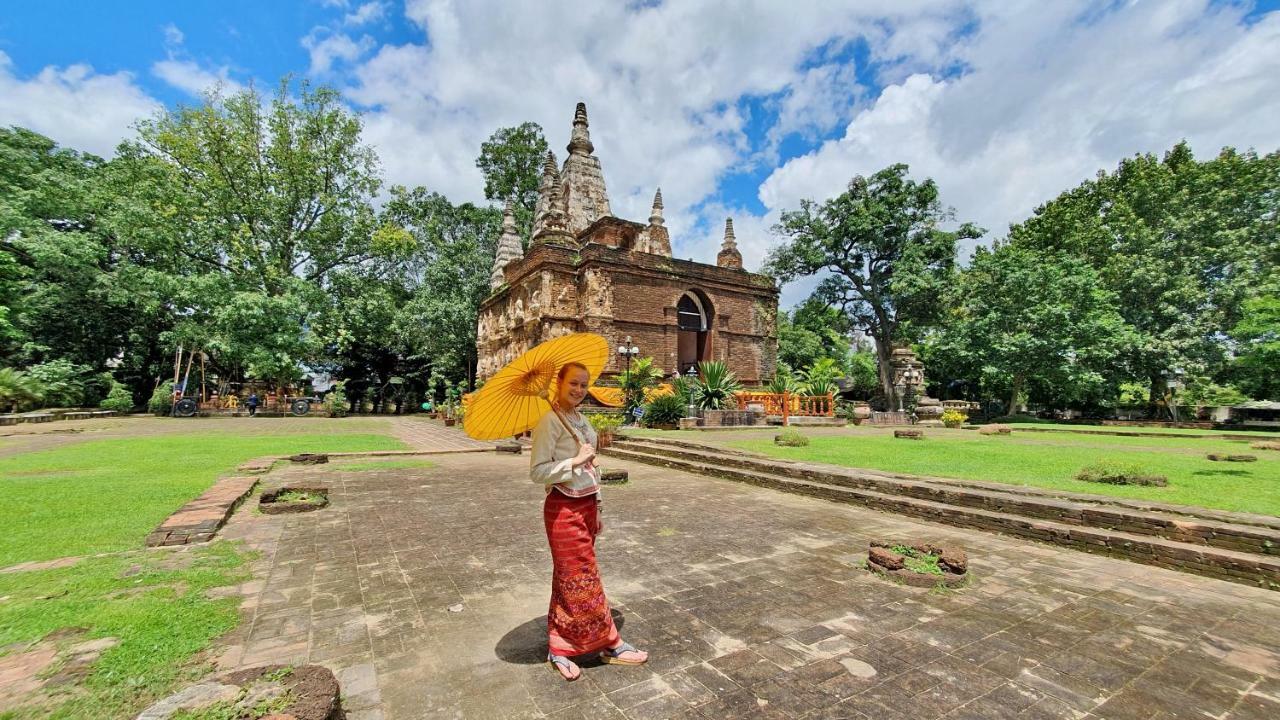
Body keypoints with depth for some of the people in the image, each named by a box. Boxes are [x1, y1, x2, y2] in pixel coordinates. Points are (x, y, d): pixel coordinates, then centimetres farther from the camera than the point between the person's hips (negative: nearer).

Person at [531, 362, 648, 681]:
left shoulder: (582, 420, 10)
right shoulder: (549, 422, -15)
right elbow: (538, 471, -18)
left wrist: (596, 509, 17)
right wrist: (576, 460, -22)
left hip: (586, 506, 8)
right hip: (563, 509, -8)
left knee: (568, 581, 18)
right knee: (583, 581, 5)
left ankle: (558, 647, 33)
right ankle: (610, 644, 21)